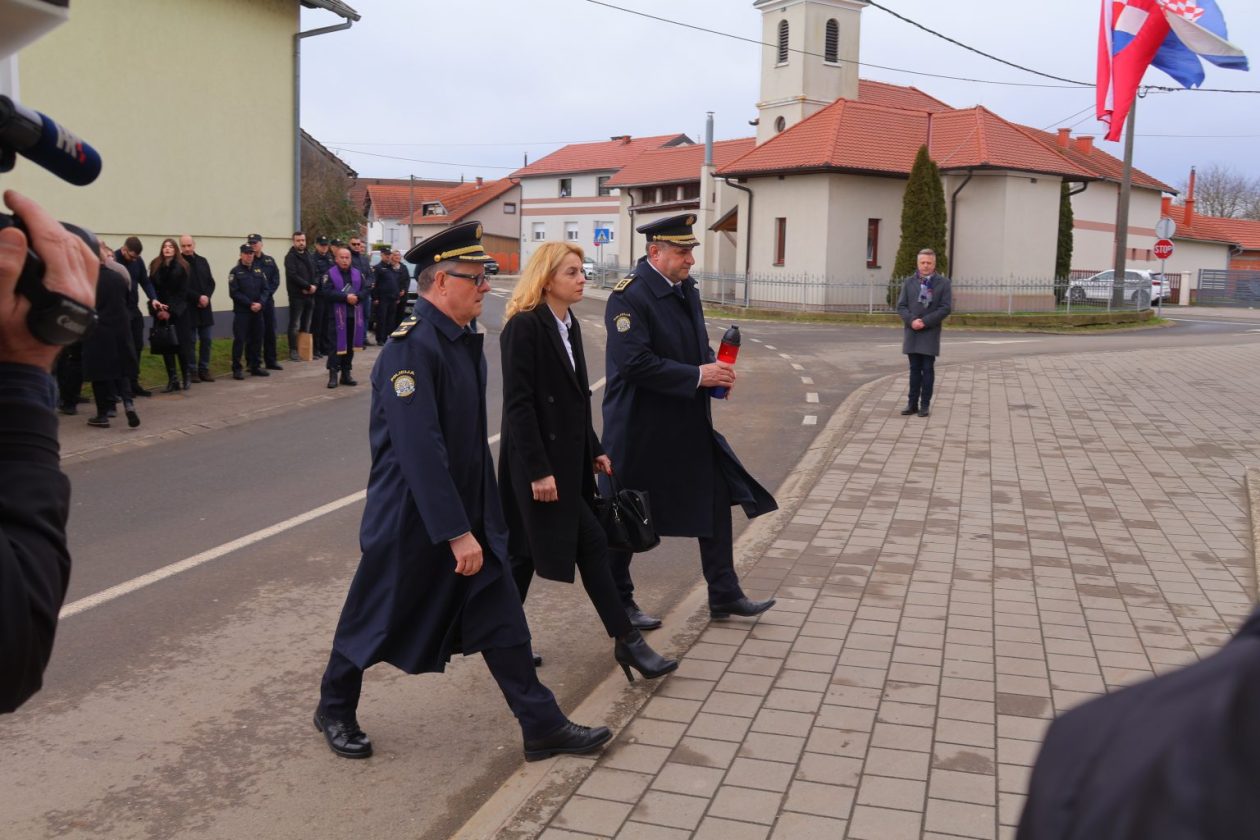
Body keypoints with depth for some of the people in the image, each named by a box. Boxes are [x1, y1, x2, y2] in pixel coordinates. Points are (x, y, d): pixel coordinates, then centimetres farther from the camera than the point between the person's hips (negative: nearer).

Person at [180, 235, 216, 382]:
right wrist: (198, 297, -16)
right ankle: (192, 371, 7)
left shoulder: (202, 261, 11)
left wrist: (207, 297, -6)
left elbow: (211, 283, 11)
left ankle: (204, 370, 15)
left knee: (207, 340, 6)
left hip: (205, 307, 5)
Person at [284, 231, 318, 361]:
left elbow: (316, 273, 12)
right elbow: (293, 276, -16)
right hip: (297, 295, -6)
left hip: (310, 295, 6)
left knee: (306, 324, 10)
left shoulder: (309, 256, 17)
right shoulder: (290, 257, -5)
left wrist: (315, 285, -8)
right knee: (295, 324, -3)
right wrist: (308, 286, -16)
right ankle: (293, 351, 1)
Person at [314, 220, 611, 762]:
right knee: (375, 621, 11)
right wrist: (456, 532, -27)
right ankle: (334, 711, 34)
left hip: (469, 514, 8)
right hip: (410, 518, -8)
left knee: (501, 619, 10)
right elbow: (420, 449, -28)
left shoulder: (464, 340, 6)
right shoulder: (410, 347, -23)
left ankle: (543, 727, 18)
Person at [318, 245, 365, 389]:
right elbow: (327, 292, -15)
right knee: (336, 345, -7)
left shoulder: (357, 274, 10)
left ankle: (346, 374, 19)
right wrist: (345, 297, -20)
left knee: (350, 346, 10)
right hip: (337, 315, -4)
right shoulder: (330, 274, -3)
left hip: (354, 316, 4)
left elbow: (365, 290, 5)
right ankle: (333, 375, -3)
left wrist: (357, 296, -15)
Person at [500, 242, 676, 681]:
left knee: (528, 550, 13)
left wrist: (593, 450, 16)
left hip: (568, 458, 9)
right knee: (590, 543, -5)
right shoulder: (524, 326, -15)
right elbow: (518, 403, -19)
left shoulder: (569, 324, 11)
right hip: (538, 460, -9)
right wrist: (538, 470, -21)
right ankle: (626, 640, 5)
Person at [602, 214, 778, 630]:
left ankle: (724, 595, 22)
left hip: (690, 424, 8)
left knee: (716, 501, 10)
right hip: (641, 428, -8)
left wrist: (715, 368, -1)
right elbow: (635, 363, -26)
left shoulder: (686, 288, 9)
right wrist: (697, 376, -24)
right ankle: (618, 602, 23)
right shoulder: (629, 296, -18)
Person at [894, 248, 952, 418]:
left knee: (928, 369, 0)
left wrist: (924, 321, -15)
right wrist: (912, 320, -14)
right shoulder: (908, 282, 8)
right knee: (914, 369, 7)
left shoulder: (943, 283, 0)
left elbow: (945, 308, -7)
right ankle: (912, 403, 10)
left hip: (930, 333, -2)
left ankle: (925, 404, 5)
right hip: (912, 332, 2)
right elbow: (901, 306, 4)